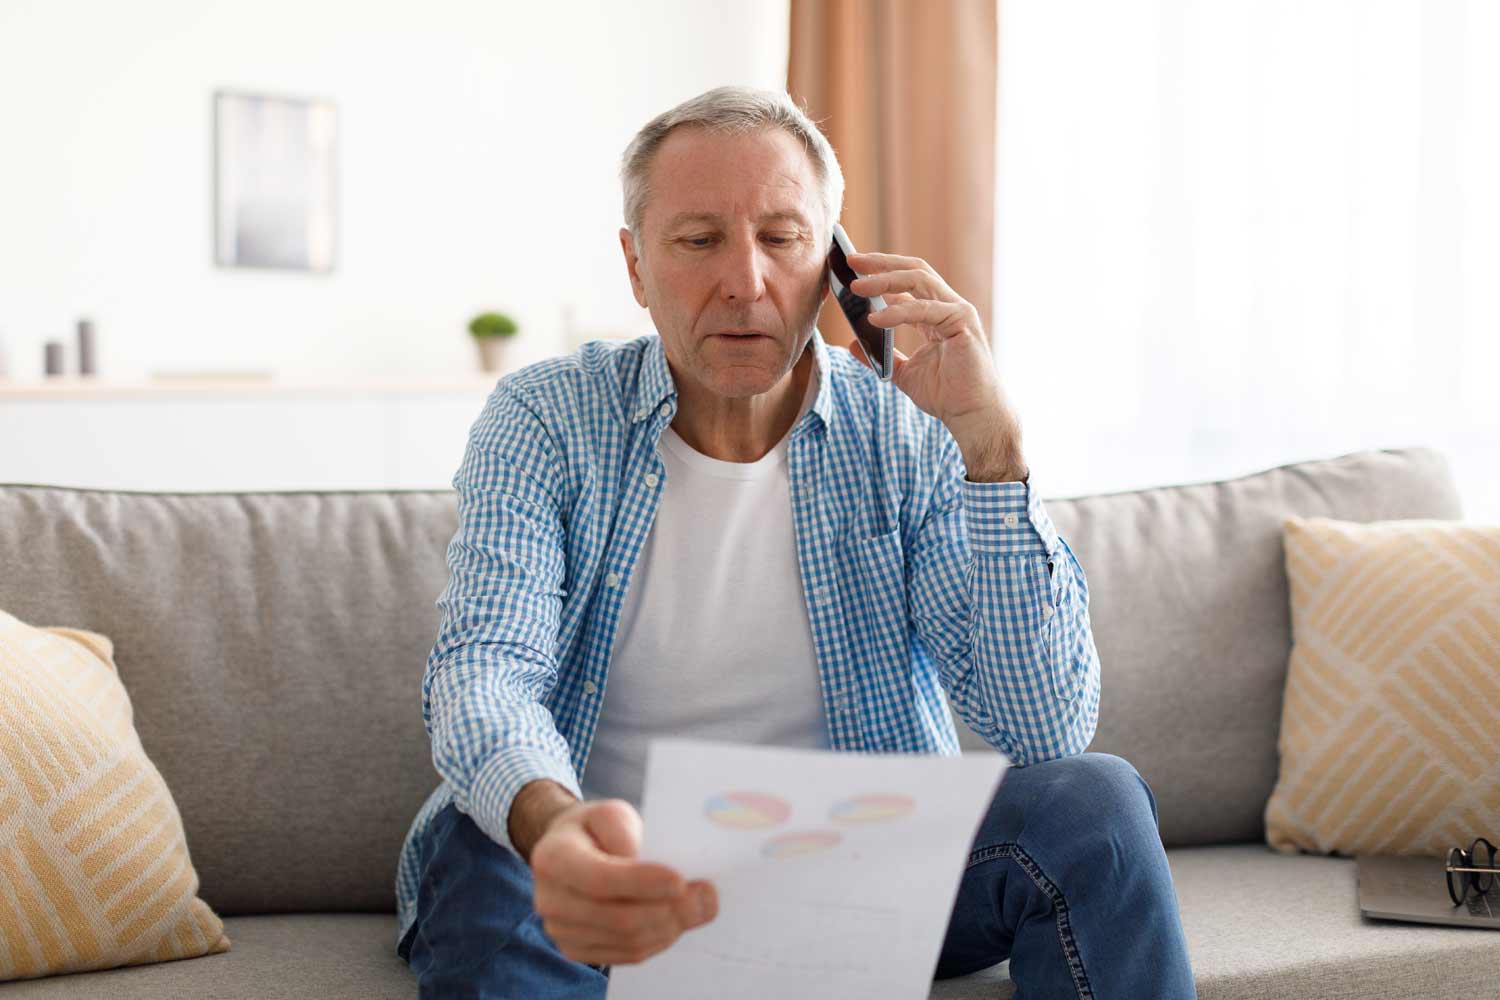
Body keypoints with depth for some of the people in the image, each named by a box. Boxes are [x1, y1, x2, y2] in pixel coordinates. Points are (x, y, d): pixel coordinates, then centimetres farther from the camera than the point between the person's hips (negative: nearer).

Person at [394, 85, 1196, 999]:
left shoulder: (907, 437, -4)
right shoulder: (543, 424, -6)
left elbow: (1049, 731, -12)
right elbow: (482, 674, -21)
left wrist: (991, 439, -22)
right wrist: (551, 822, -45)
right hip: (630, 875, -1)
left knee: (1091, 803, -23)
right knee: (482, 854, -34)